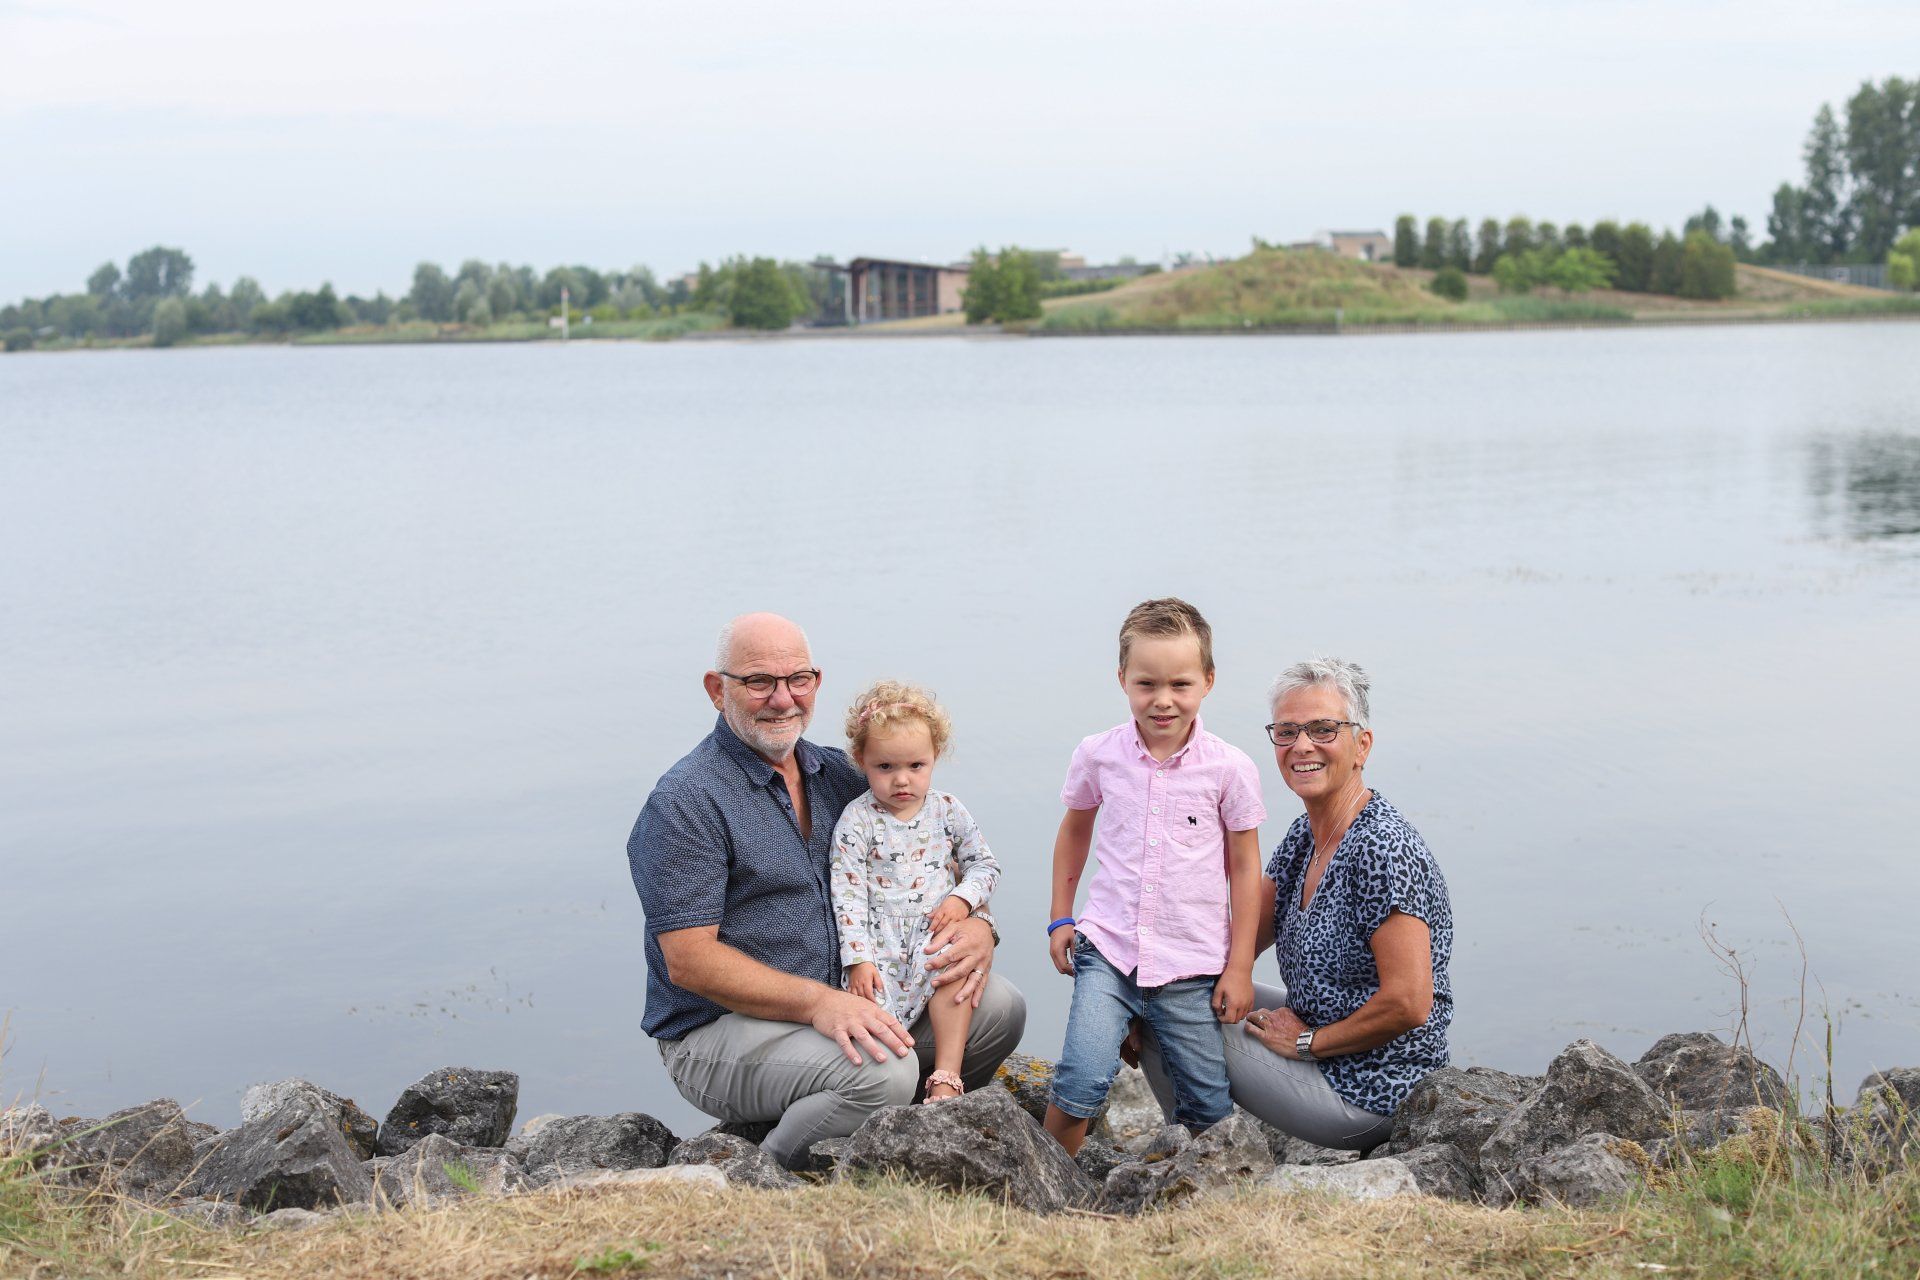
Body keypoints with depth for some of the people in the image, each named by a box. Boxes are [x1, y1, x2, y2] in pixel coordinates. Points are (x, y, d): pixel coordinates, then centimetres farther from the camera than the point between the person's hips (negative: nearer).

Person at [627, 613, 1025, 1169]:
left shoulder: (839, 774, 10)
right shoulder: (684, 801, -13)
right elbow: (689, 961, -19)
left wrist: (976, 924, -8)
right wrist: (817, 1002, -30)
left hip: (845, 1003, 7)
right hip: (720, 1031, -7)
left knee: (999, 1005, -4)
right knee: (883, 1071, -32)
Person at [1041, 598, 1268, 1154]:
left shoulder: (1229, 768, -6)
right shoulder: (1098, 755, -1)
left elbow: (1244, 865, 3)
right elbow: (1074, 830, 17)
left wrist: (1239, 967, 2)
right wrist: (1060, 919, 16)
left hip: (1193, 963, 0)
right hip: (1107, 948, 0)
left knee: (1208, 1105, 6)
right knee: (1083, 1078, -19)